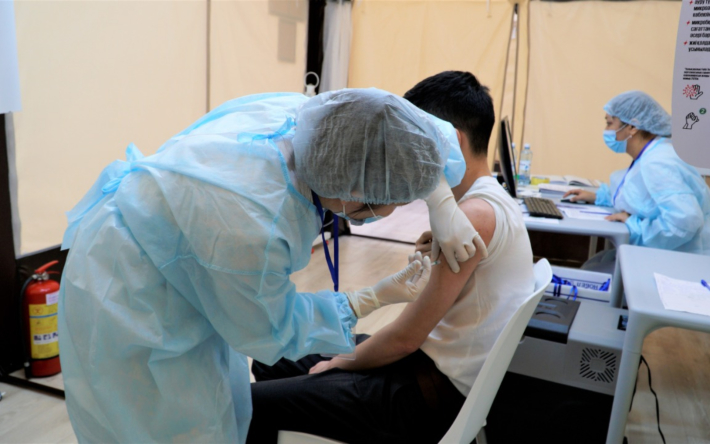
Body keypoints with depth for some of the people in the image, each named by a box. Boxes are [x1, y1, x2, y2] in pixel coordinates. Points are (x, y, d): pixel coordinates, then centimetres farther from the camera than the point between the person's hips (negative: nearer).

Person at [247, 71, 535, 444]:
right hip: (434, 364, 10)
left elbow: (406, 338, -19)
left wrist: (337, 362, -4)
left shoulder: (475, 215, -23)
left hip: (430, 398, -10)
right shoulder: (489, 200, 8)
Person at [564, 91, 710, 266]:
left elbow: (684, 219, -38)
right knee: (589, 267, 9)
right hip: (656, 252, 10)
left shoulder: (657, 164, -25)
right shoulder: (648, 156, 8)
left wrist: (636, 226, -25)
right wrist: (598, 197, 17)